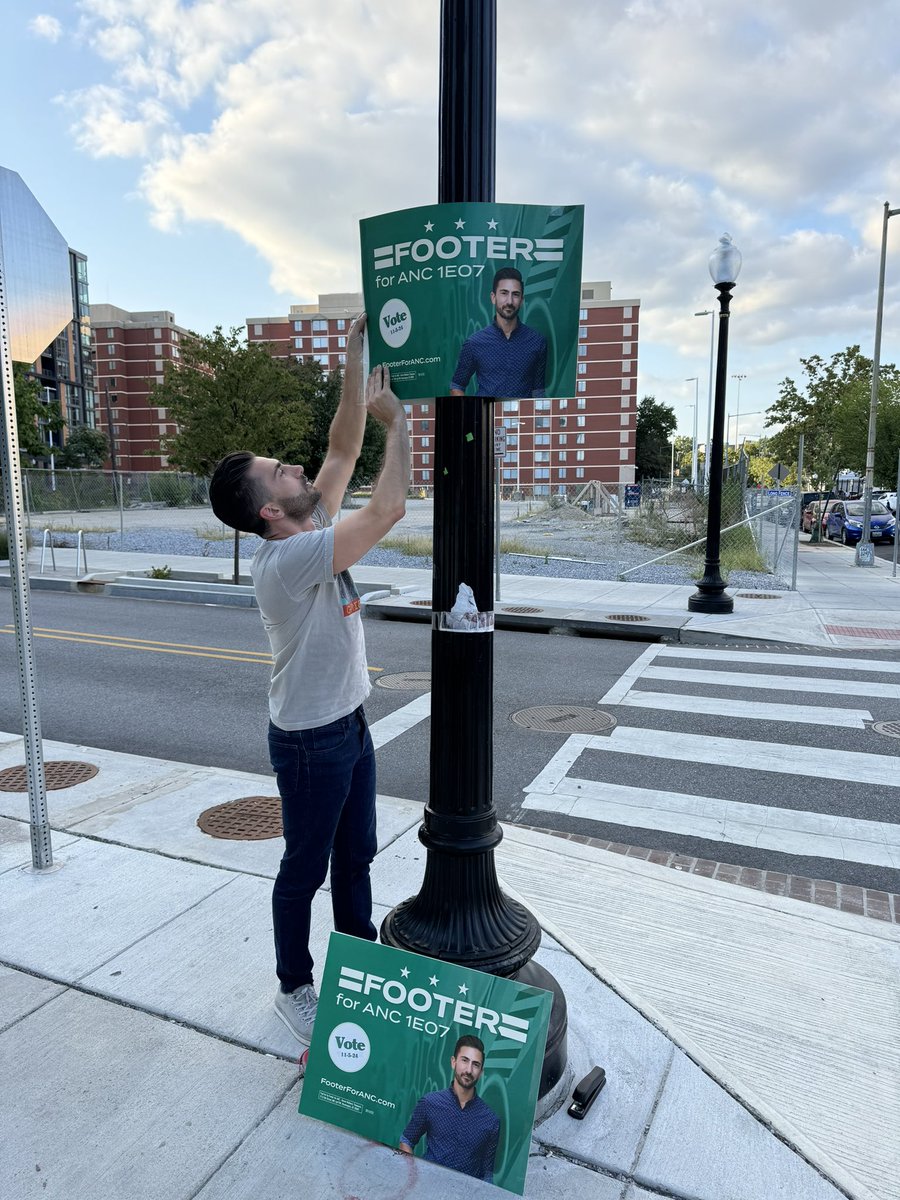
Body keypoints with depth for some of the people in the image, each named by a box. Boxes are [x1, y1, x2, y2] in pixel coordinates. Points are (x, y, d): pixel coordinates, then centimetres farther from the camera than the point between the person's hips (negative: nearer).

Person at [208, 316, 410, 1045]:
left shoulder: (311, 528, -1)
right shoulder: (286, 560, -28)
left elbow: (343, 451, 1)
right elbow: (389, 508, -33)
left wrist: (357, 358, -4)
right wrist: (397, 420, -20)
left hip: (350, 725, 9)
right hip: (310, 742, -9)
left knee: (356, 856, 22)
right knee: (305, 868, 11)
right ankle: (294, 988, 33)